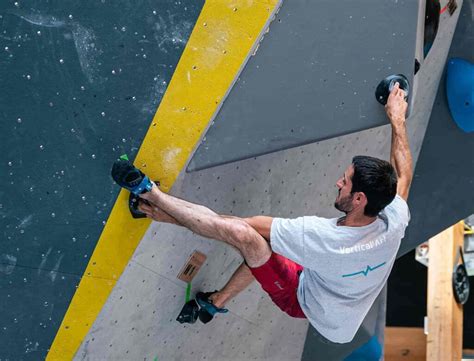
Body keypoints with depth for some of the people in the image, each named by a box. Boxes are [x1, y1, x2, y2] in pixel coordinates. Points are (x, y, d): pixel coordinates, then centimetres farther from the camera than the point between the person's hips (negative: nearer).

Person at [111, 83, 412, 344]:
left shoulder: (322, 236, -37)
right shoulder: (395, 222, -22)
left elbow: (242, 226, -29)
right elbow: (403, 175, 2)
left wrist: (168, 218, -19)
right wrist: (397, 119, 13)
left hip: (306, 303, -7)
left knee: (242, 233, -22)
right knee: (260, 244, 23)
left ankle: (150, 192, -10)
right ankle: (217, 301, 41)